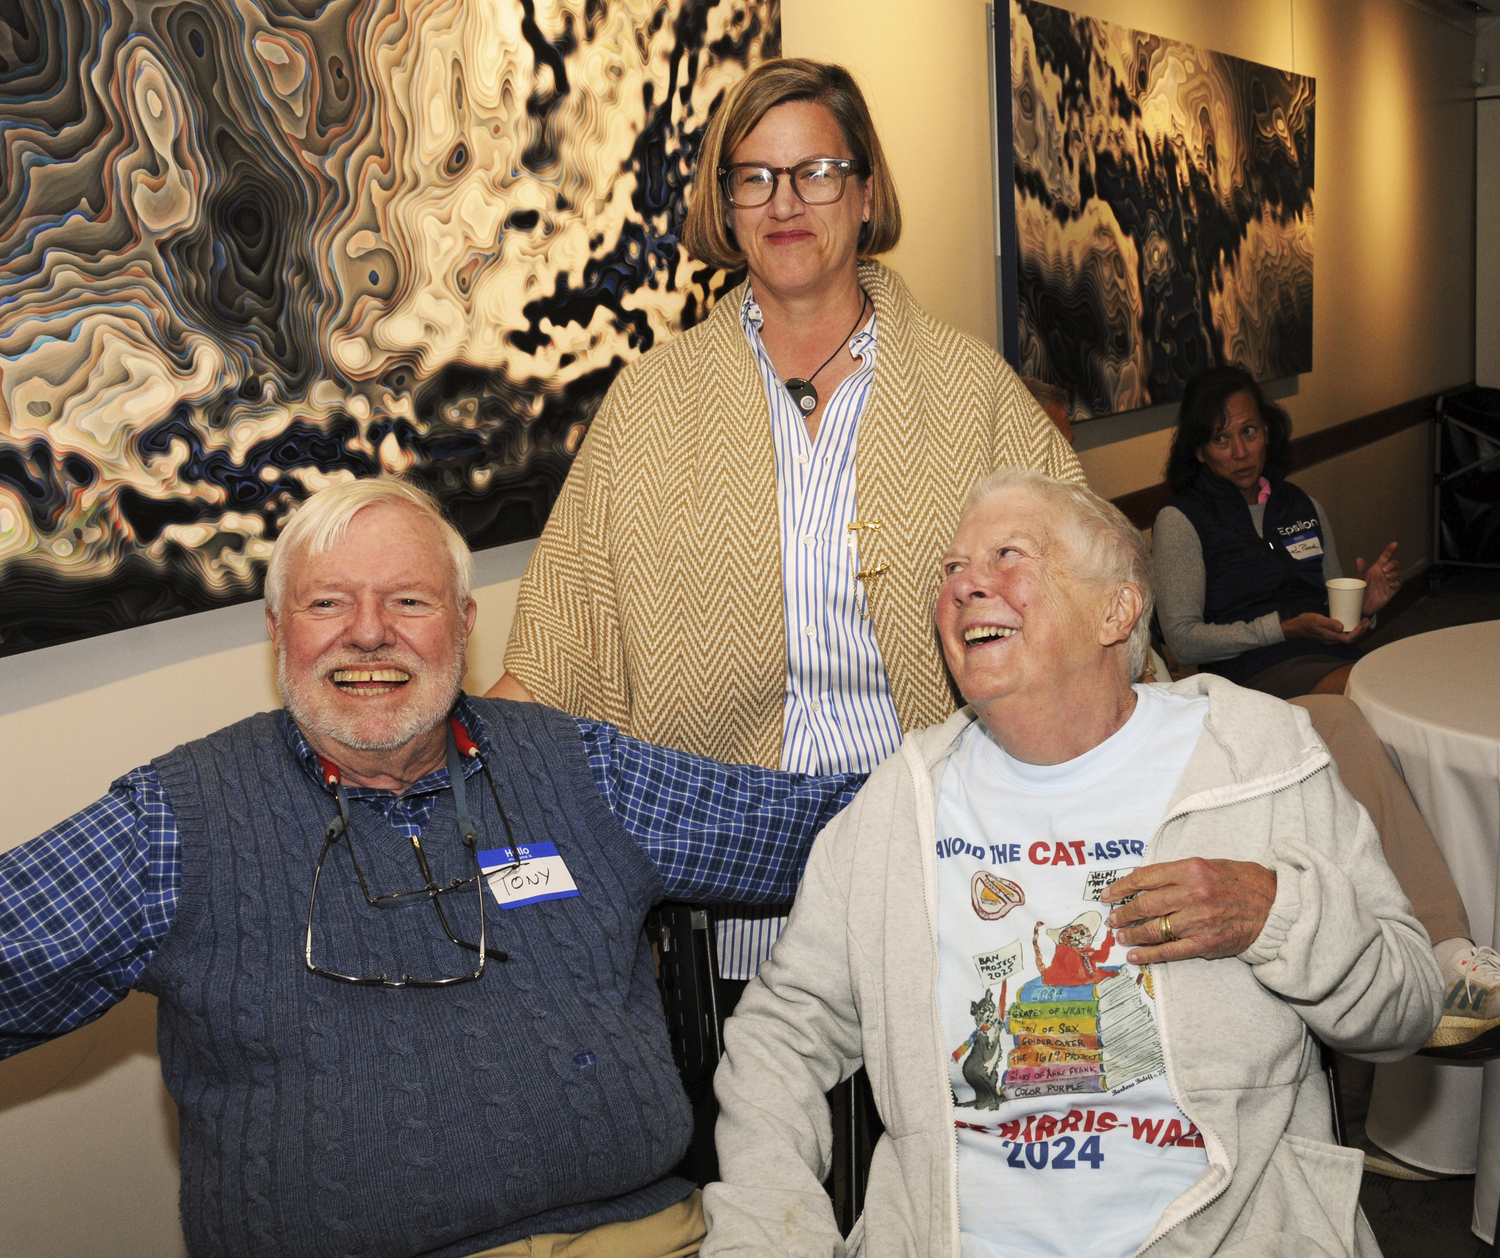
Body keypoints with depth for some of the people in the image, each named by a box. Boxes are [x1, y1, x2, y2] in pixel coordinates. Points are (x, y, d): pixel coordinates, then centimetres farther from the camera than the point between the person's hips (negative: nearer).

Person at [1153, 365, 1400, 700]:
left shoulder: (1303, 506, 21)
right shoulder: (1179, 520, 3)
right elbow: (1183, 640, -5)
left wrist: (1364, 605, 5)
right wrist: (1286, 629, -12)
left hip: (1335, 660, 6)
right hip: (1255, 673, -6)